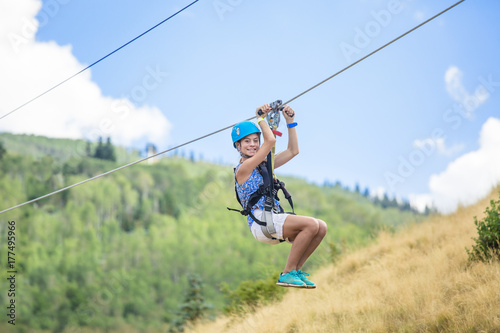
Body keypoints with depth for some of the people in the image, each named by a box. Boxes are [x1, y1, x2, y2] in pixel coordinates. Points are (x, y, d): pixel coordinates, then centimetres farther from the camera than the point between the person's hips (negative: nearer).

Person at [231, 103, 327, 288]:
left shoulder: (264, 165, 22)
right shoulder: (242, 169, -4)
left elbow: (293, 150, 22)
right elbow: (271, 141, -12)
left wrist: (290, 121, 20)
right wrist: (261, 117, -3)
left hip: (273, 221, 9)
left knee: (321, 227, -7)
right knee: (311, 224, -24)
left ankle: (295, 270, 1)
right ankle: (287, 274, -15)